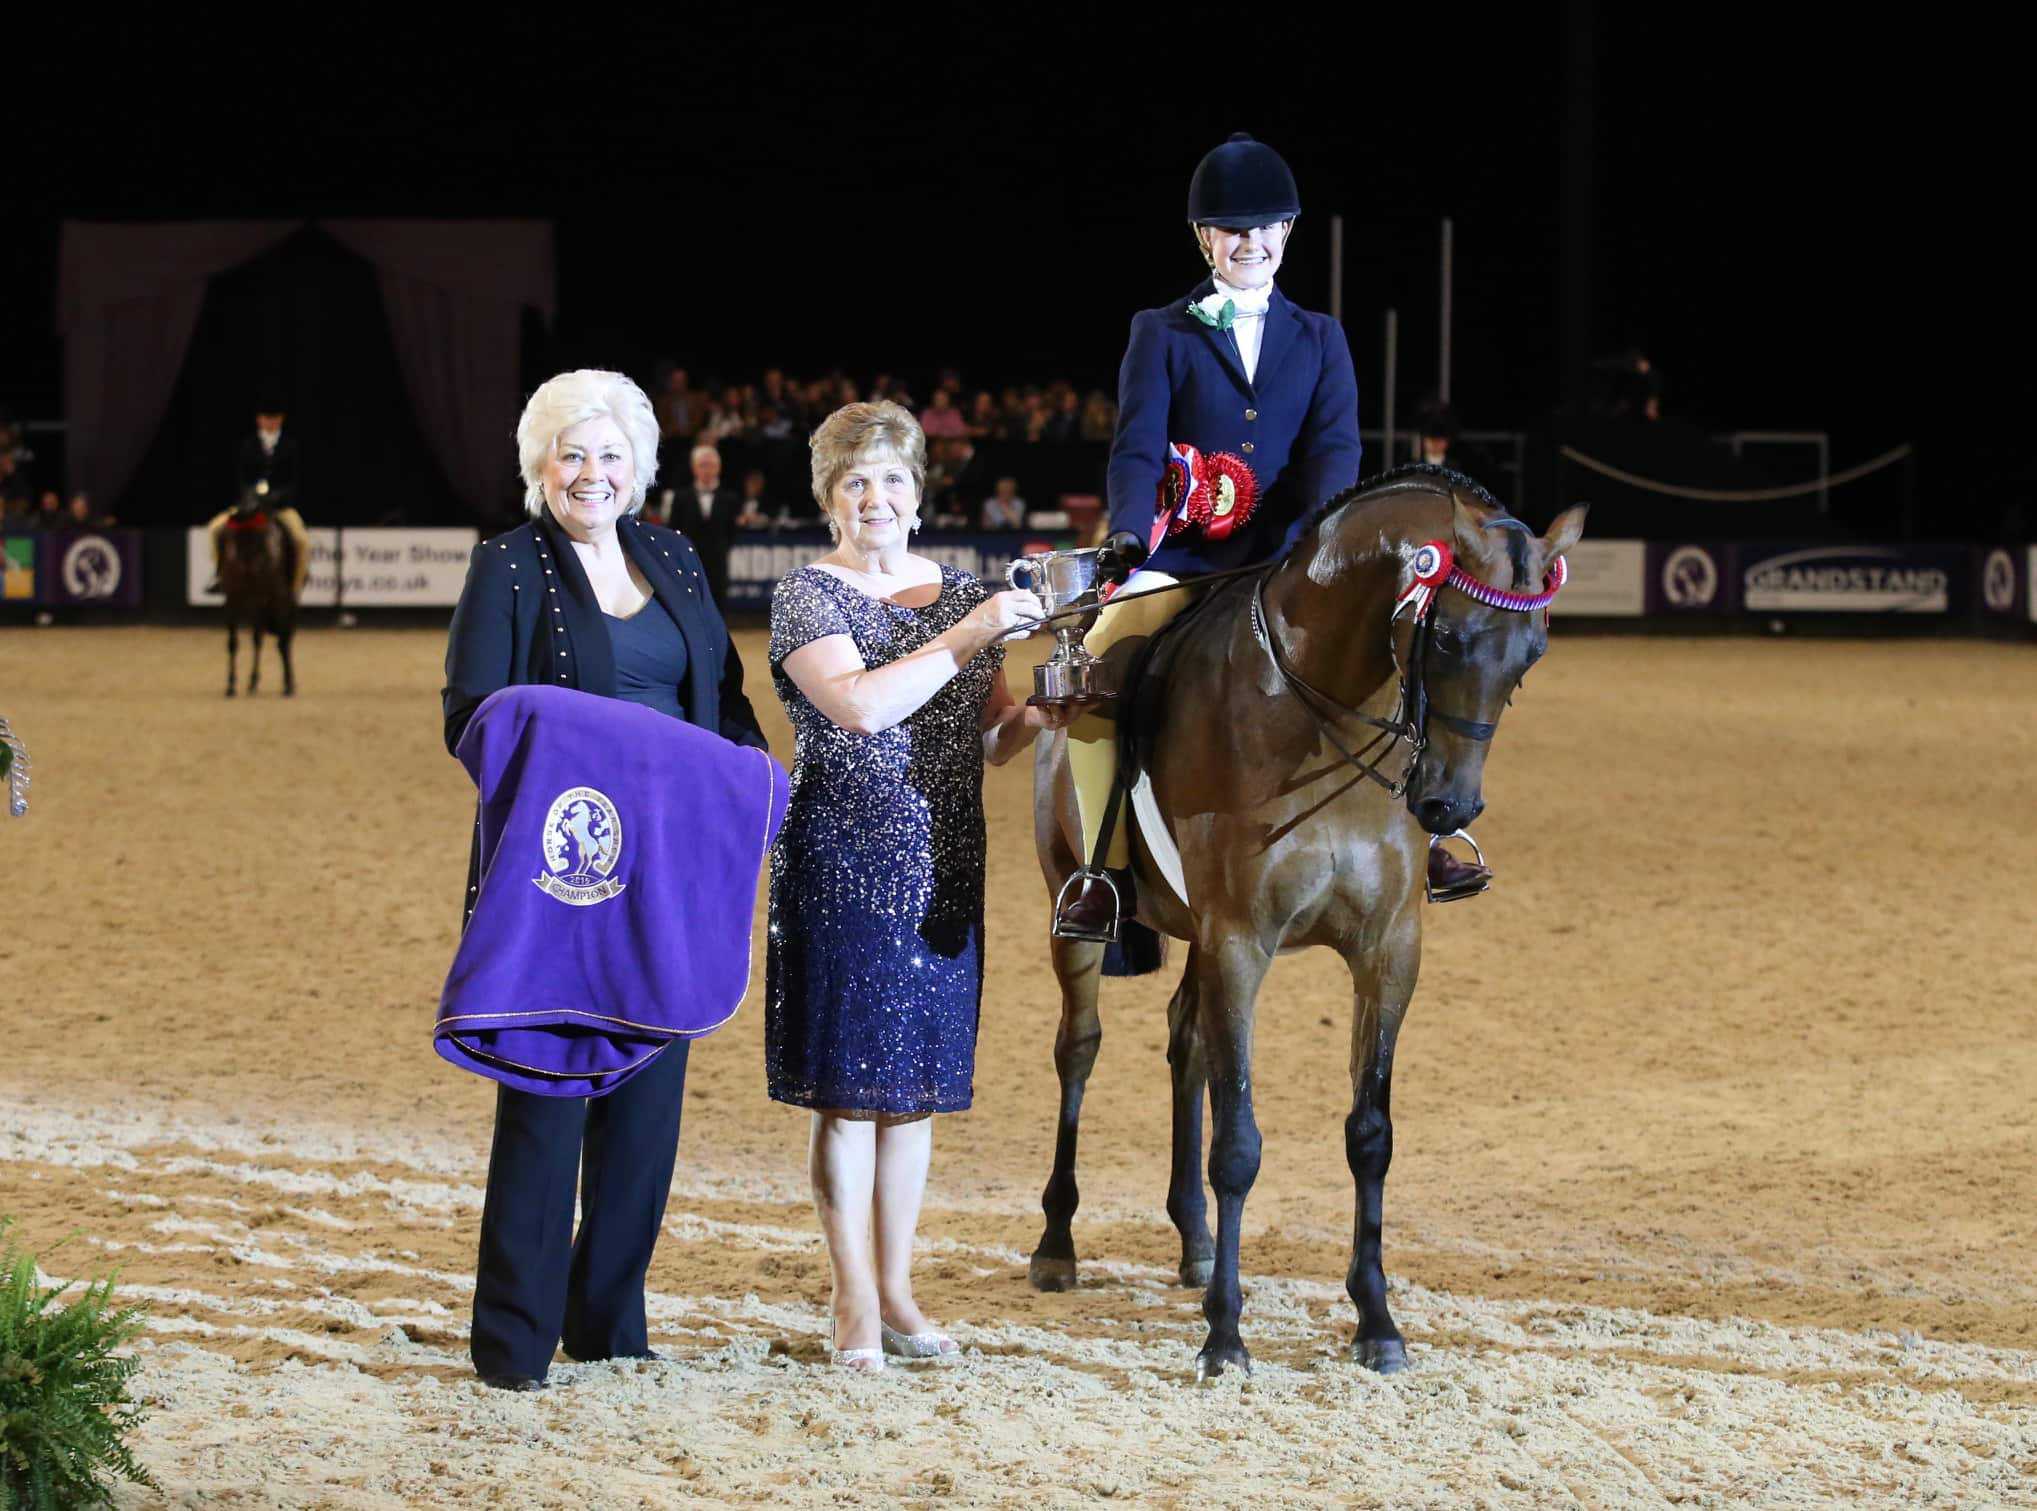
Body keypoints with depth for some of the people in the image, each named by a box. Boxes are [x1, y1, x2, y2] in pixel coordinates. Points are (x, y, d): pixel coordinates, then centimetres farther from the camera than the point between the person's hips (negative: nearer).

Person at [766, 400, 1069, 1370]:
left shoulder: (965, 597, 11)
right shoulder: (810, 598, -5)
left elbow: (988, 739, 14)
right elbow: (860, 705, -22)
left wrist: (1036, 720, -7)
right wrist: (966, 637, -21)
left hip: (942, 872, 5)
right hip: (844, 867, -5)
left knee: (917, 1084, 10)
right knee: (847, 1084, -3)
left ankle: (897, 1290, 19)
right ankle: (854, 1304, 4)